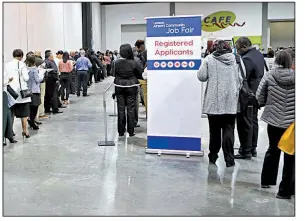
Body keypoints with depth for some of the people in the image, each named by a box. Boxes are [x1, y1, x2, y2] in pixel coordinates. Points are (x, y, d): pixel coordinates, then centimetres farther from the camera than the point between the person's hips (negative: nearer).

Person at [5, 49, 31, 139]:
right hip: (21, 91, -3)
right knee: (24, 113, 4)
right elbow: (26, 78, -10)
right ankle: (25, 131, 6)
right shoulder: (22, 64, -7)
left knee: (11, 113, 10)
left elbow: (4, 77, 2)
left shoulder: (7, 65, 4)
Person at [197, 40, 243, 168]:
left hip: (214, 102, 0)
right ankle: (229, 159, 2)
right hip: (231, 102, 0)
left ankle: (213, 157, 21)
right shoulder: (237, 59, 3)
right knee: (228, 130, 4)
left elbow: (201, 76, -4)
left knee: (215, 130, 11)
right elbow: (242, 79, 3)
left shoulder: (209, 59, -3)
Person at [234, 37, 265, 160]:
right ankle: (253, 148, 28)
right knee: (253, 121, 17)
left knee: (245, 124, -1)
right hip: (256, 95, 10)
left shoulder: (246, 59, -24)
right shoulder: (259, 55, 7)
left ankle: (246, 152, 6)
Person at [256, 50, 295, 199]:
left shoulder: (269, 76, -7)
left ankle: (266, 181, 33)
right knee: (290, 155, 7)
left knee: (273, 150, 22)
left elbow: (259, 97, -3)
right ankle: (286, 190, 11)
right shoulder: (295, 77, -8)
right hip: (292, 122, -2)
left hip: (274, 120, 2)